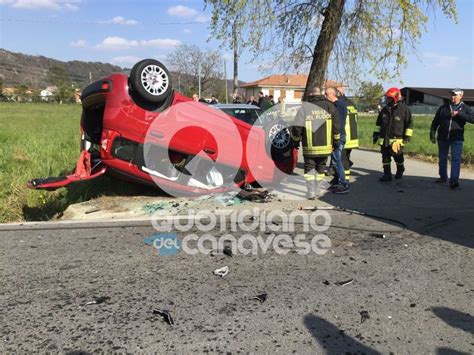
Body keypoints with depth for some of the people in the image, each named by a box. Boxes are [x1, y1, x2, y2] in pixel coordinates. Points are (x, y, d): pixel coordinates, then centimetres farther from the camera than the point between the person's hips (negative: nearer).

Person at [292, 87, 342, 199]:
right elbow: (337, 125, 1)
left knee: (309, 168, 9)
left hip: (310, 147, -2)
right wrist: (336, 141, 11)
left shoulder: (304, 108, -6)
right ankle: (315, 190, 24)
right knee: (320, 168, 17)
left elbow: (297, 127, -7)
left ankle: (310, 193, 2)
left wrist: (295, 141, 7)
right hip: (325, 146, 2)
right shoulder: (329, 106, 1)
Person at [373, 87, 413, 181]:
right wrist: (375, 134, 14)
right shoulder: (385, 109, 9)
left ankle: (400, 170, 33)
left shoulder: (404, 109, -6)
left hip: (397, 139, -4)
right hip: (384, 139, 5)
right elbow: (379, 123, 18)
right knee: (385, 158, 3)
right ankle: (387, 175, 11)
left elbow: (409, 124, -3)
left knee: (398, 157, 6)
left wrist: (407, 136, -8)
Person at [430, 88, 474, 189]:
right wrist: (432, 134, 1)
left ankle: (454, 180, -12)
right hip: (443, 138, 3)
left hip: (457, 138, -2)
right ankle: (443, 177, 27)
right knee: (442, 158, 12)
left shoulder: (465, 108, 3)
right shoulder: (443, 108, 7)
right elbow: (435, 122, 8)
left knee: (456, 159, -10)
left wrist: (459, 114, -20)